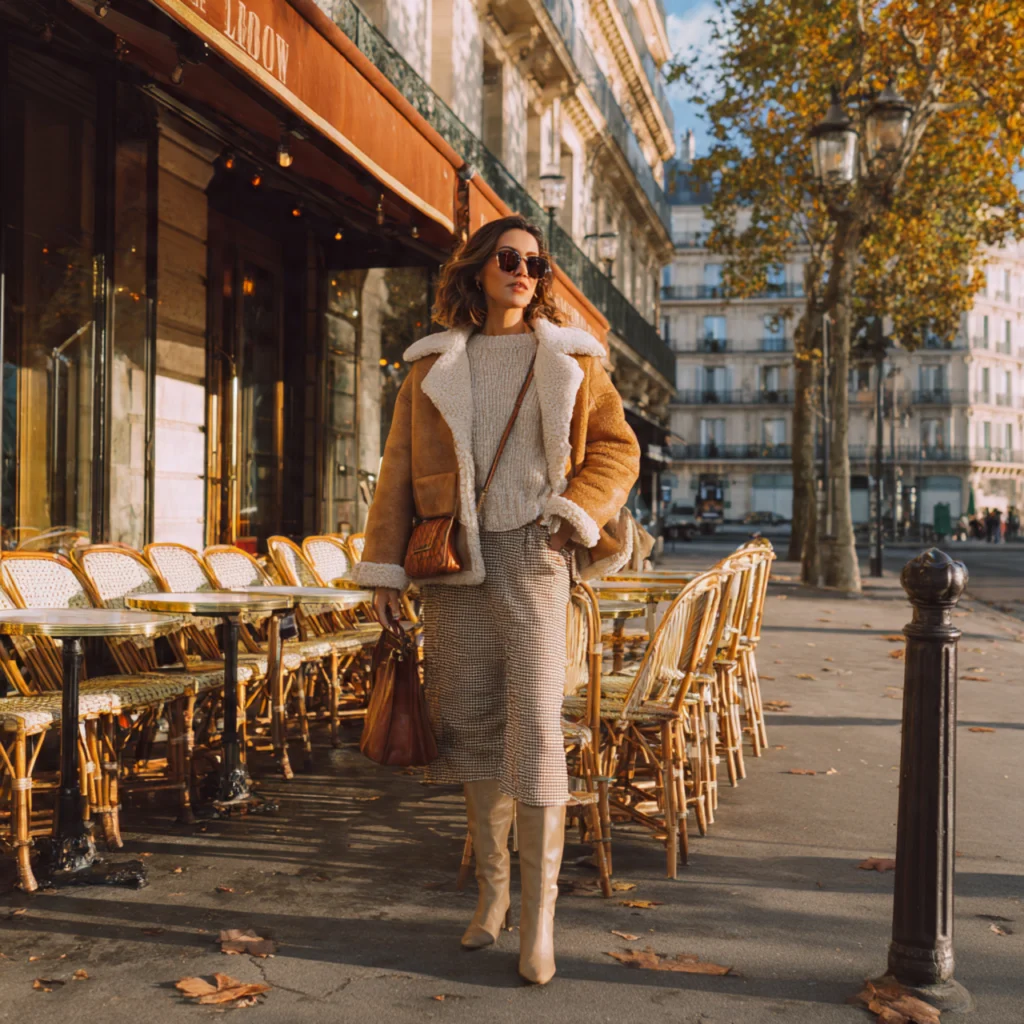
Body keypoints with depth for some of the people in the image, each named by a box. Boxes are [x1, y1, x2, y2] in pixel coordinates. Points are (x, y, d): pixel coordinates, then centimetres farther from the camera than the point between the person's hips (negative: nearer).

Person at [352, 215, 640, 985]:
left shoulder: (569, 359, 10)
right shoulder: (435, 366, 13)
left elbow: (618, 449, 8)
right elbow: (399, 470, 11)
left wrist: (573, 512, -9)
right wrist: (385, 567, 4)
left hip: (532, 554, -2)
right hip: (456, 558, 2)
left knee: (536, 727, -9)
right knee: (475, 722, 7)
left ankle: (539, 917, -2)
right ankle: (492, 889, 22)